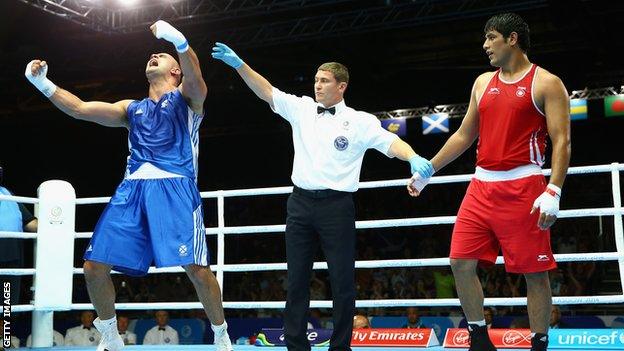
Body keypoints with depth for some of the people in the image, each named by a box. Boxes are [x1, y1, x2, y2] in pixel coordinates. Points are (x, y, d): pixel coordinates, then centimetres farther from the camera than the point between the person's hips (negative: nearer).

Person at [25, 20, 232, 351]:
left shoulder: (186, 97, 13)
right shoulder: (132, 109, 27)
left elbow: (195, 75, -12)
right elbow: (81, 109, 16)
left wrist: (177, 39, -33)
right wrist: (43, 84, 2)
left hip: (175, 187, -5)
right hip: (132, 188, 5)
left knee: (196, 268, -14)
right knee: (94, 267, -1)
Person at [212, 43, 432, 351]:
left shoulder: (360, 121, 1)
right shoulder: (301, 109, 11)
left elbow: (390, 142, -10)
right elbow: (266, 92, 5)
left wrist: (414, 159, -29)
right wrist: (239, 64, -6)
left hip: (336, 206, -3)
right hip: (300, 202, 4)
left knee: (342, 281, -1)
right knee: (297, 279, 6)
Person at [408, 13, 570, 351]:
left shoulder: (545, 83, -2)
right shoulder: (483, 82, 16)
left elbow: (562, 141, -9)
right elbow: (464, 135, 22)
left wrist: (552, 192, -21)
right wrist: (427, 170, 19)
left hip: (522, 189, -6)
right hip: (481, 187, 6)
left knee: (534, 271, -1)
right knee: (461, 262, 2)